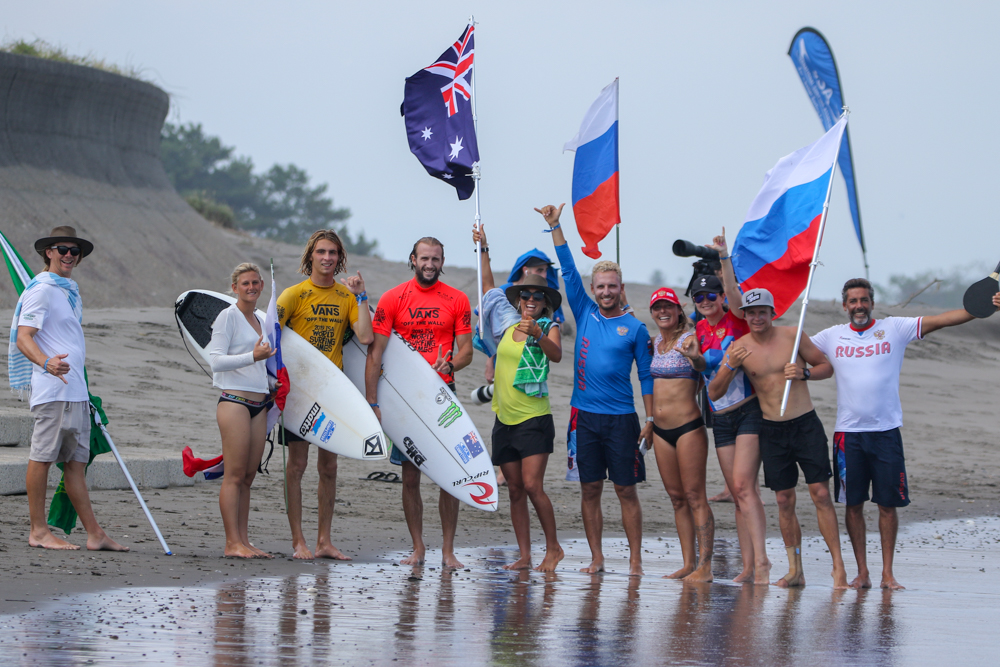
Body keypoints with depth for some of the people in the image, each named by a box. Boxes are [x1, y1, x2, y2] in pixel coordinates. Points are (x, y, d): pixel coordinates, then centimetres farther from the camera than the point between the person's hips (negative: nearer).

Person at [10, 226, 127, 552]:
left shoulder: (71, 291, 20)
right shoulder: (42, 290, -7)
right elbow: (23, 337, -17)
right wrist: (46, 362, -35)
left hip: (75, 389, 9)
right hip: (52, 388, -9)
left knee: (76, 462, 8)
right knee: (42, 456, -4)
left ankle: (95, 534, 6)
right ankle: (38, 531, 0)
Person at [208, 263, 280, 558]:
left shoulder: (258, 320, 19)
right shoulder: (228, 316, -4)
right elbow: (216, 360, -14)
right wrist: (252, 356, -23)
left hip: (258, 404, 8)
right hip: (234, 401, -8)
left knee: (248, 476, 6)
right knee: (235, 475, -9)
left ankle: (243, 540, 8)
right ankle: (233, 542, -9)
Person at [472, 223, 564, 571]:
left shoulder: (549, 327, -2)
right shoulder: (508, 324, 11)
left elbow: (557, 354, -22)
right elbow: (489, 287, 22)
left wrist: (538, 335, -39)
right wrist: (483, 250, 20)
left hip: (534, 418, -5)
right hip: (505, 418, 5)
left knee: (532, 486, -14)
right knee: (515, 490, 6)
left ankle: (553, 547, -1)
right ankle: (524, 555, 9)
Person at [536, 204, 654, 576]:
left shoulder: (635, 328, 1)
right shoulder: (585, 314, 8)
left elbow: (646, 376, 3)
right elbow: (568, 271, 5)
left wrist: (650, 419, -3)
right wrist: (555, 227, -1)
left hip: (621, 418, -3)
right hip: (585, 415, 3)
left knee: (626, 490, -1)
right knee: (590, 489, 4)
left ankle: (635, 560, 2)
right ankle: (596, 559, 9)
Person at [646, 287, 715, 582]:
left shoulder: (689, 339, -8)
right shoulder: (656, 343, 12)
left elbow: (704, 365, -28)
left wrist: (694, 357, -49)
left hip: (688, 427, -7)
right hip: (661, 430, 7)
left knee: (695, 497, -7)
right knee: (677, 497, 9)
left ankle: (705, 566, -7)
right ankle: (688, 563, 13)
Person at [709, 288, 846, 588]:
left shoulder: (792, 336, -2)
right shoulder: (738, 348, 0)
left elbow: (827, 367, 7)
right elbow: (714, 392, -2)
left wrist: (804, 373, -14)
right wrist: (730, 366, -20)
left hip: (806, 425, -2)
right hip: (772, 430, 2)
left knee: (821, 493, -7)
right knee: (784, 500, 2)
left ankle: (838, 567, -7)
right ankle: (795, 570, 9)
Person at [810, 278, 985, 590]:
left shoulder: (894, 329, 2)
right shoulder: (832, 336, 7)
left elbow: (940, 320, -5)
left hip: (886, 431, -1)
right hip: (849, 432, 1)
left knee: (888, 503, 0)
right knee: (853, 504, 3)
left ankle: (887, 573, 7)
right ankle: (862, 572, 11)